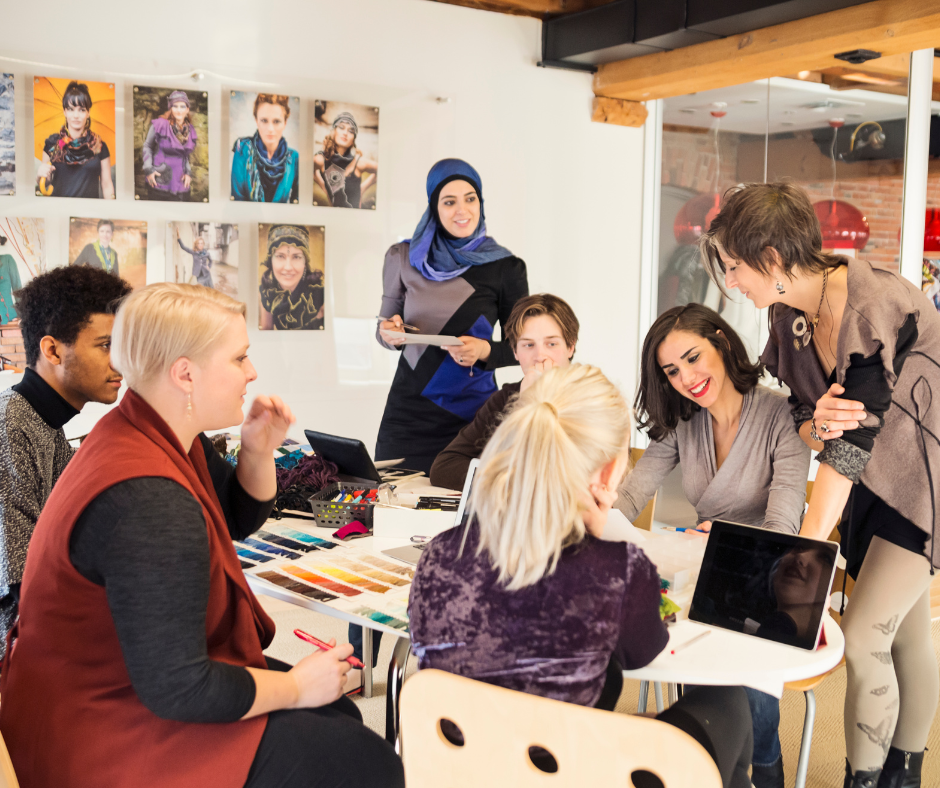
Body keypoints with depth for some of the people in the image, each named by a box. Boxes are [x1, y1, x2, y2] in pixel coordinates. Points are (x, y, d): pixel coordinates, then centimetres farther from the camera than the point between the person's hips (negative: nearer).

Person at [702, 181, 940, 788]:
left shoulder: (876, 307, -29)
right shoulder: (790, 313, -4)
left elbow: (853, 439, -31)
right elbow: (805, 424, -2)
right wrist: (816, 426, -27)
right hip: (871, 484, 7)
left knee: (863, 636, -8)